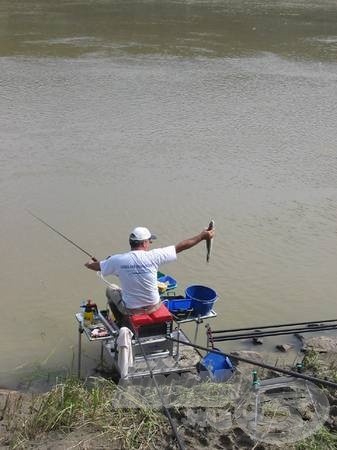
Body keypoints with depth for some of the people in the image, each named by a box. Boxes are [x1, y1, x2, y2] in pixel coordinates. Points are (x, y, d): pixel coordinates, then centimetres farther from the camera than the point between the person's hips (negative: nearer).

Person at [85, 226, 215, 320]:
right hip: (153, 307, 1)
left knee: (110, 290, 27)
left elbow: (96, 266, 3)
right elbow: (180, 247, -10)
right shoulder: (153, 256, -19)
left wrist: (89, 263, 26)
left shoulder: (118, 260, -16)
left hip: (130, 310, -1)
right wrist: (202, 236, 1)